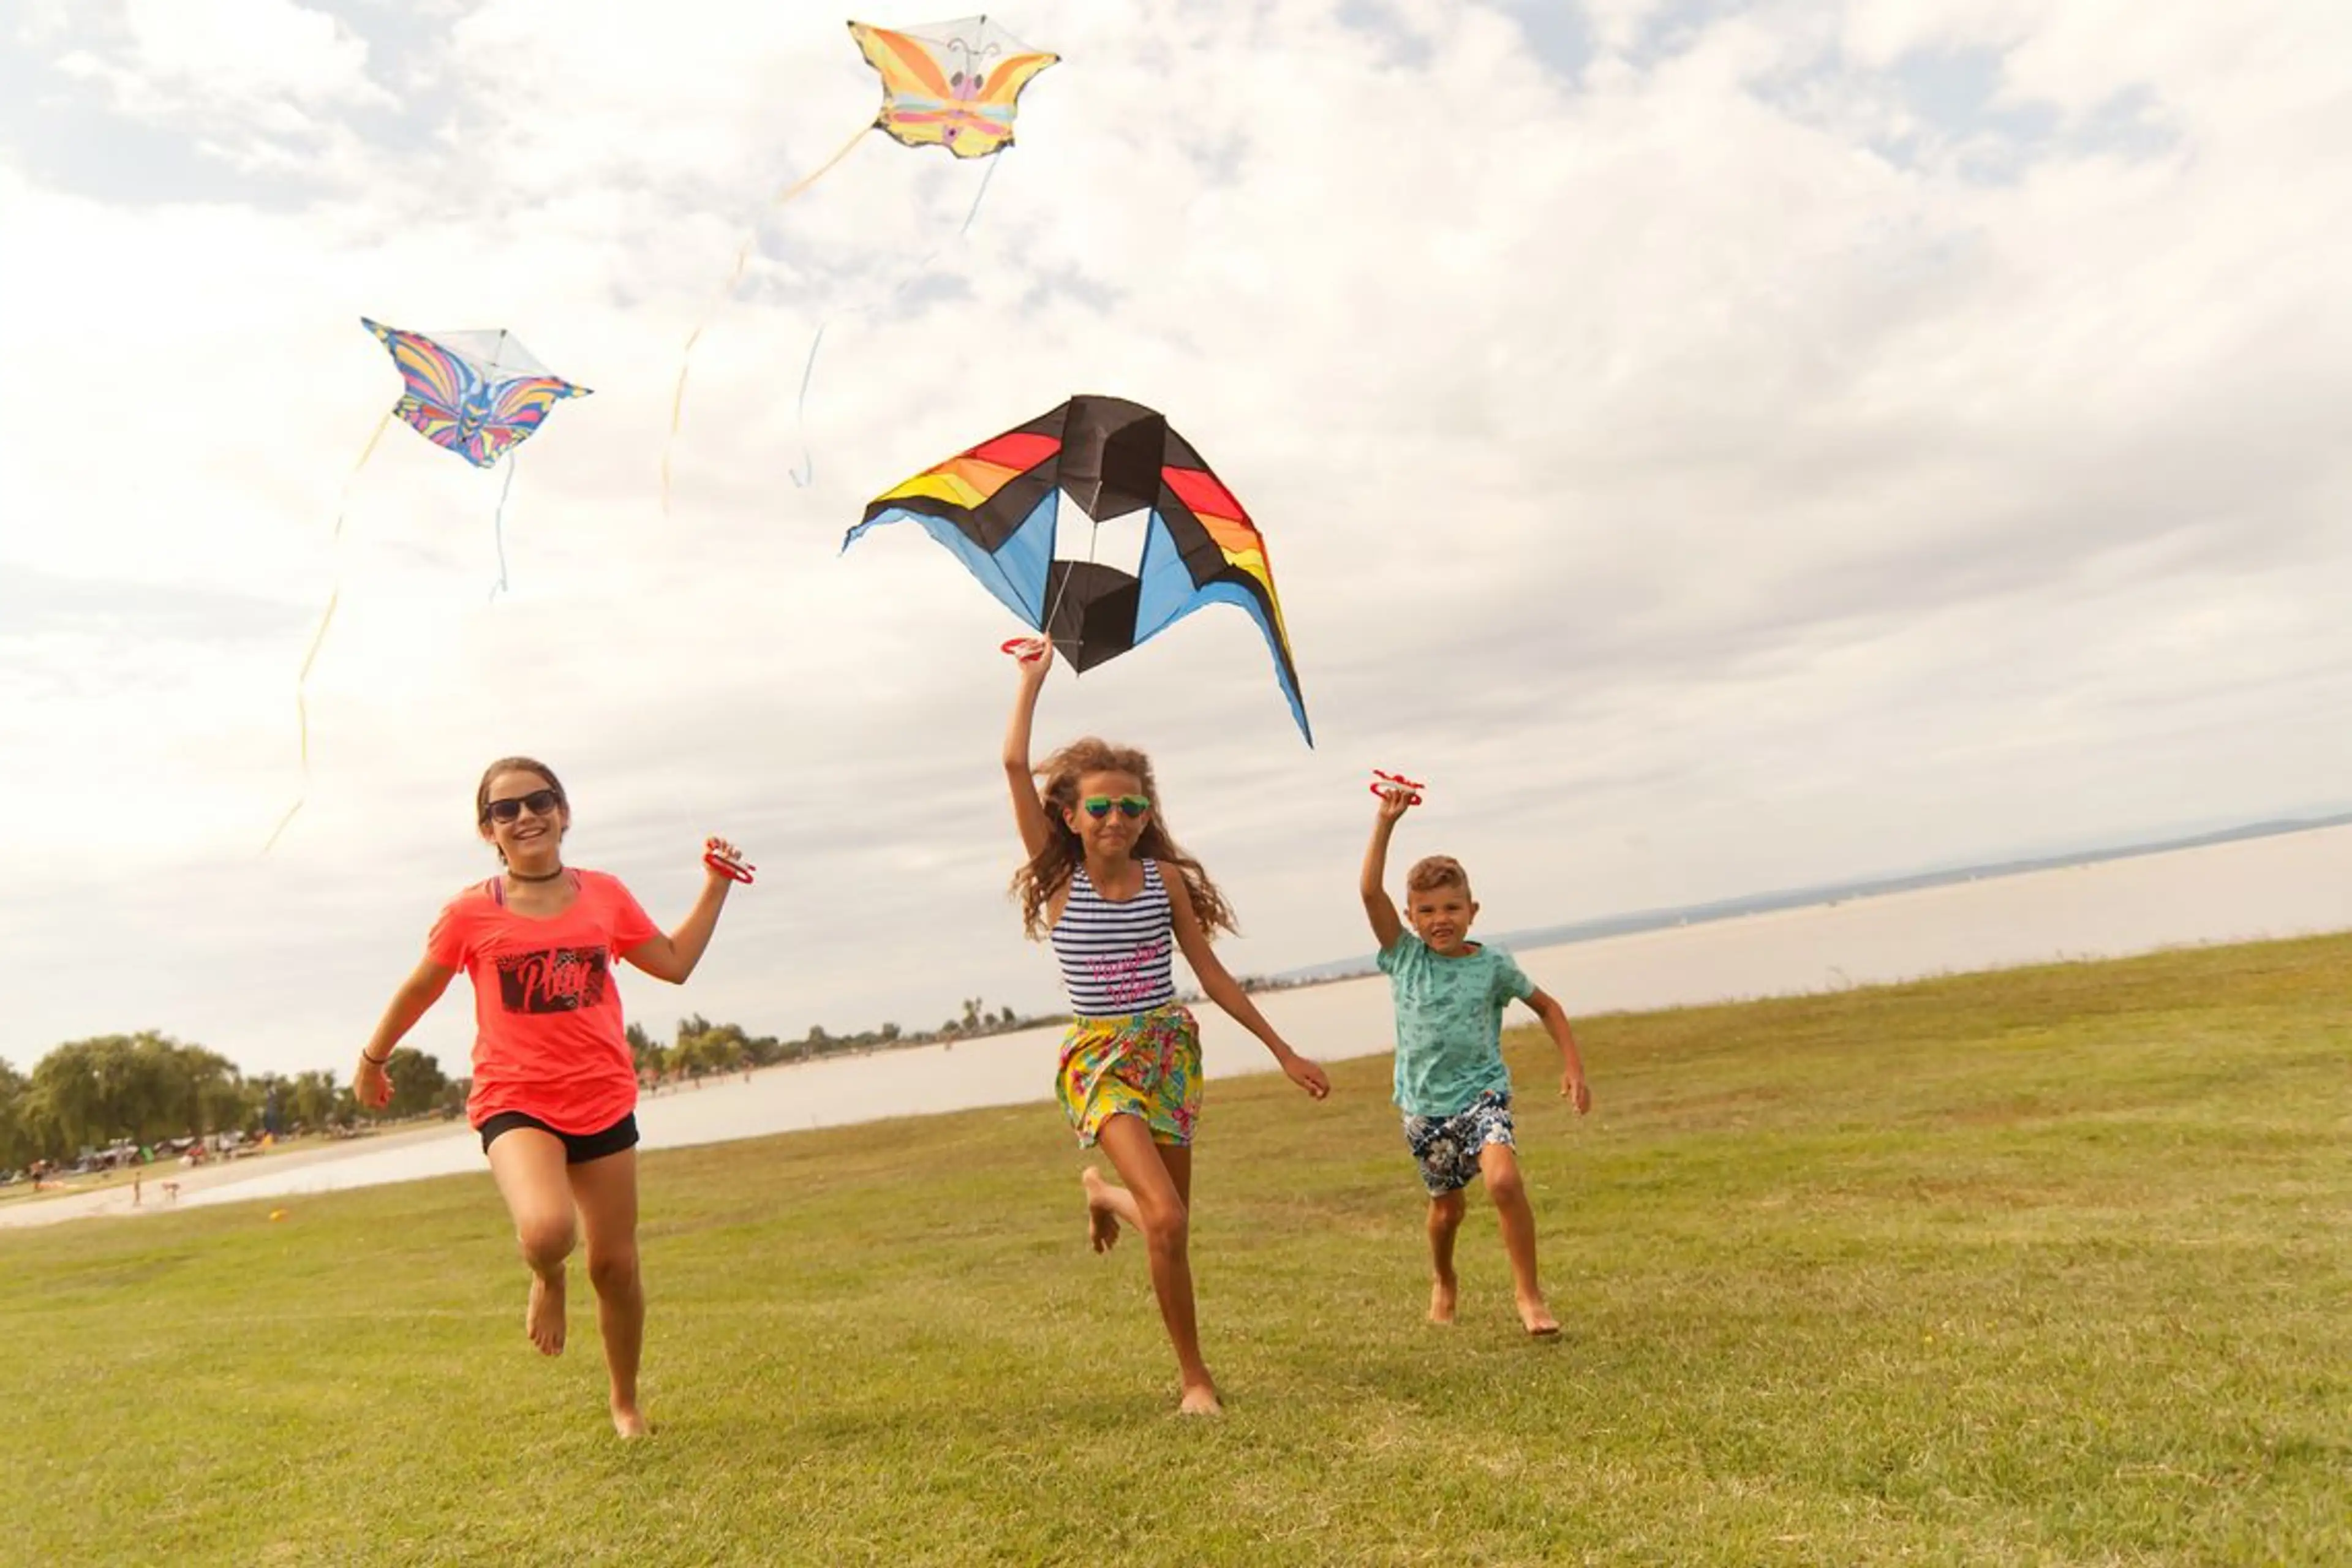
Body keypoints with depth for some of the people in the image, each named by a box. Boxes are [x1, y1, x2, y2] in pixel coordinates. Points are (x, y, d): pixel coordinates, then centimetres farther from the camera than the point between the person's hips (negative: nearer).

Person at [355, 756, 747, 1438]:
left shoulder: (605, 895, 2)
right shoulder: (470, 913, -5)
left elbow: (675, 962, 12)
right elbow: (420, 989, 11)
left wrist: (717, 885, 7)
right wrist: (373, 1059, 23)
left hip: (603, 1103, 3)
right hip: (514, 1102, -2)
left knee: (616, 1265, 8)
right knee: (547, 1230, -30)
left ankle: (626, 1403, 32)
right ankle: (546, 1280, 10)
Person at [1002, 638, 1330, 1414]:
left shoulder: (1166, 879, -2)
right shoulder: (1059, 875, -6)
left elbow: (1212, 974, 5)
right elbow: (1015, 764, -13)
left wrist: (1283, 1051, 6)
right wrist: (1035, 676, -5)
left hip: (1171, 1050, 3)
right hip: (1100, 1058, -3)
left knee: (1170, 1219, 11)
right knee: (1167, 1219, -17)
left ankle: (1105, 1191, 47)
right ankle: (1194, 1376, 3)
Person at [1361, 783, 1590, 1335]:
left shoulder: (1492, 963, -5)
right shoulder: (1403, 957, -5)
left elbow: (1548, 1006, 10)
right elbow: (1370, 891, -18)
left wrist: (1574, 1068, 4)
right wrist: (1386, 823, -23)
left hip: (1480, 1092, -1)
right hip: (1425, 1105, 1)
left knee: (1504, 1180, -25)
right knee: (1447, 1207, 12)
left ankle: (1529, 1295, -9)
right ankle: (1442, 1280, 44)